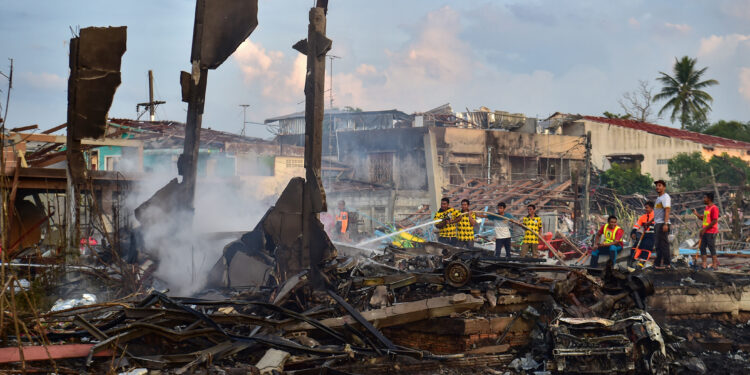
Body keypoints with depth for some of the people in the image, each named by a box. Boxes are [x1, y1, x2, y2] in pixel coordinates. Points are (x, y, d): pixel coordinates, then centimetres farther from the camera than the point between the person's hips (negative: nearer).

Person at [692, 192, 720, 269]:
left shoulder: (714, 208, -13)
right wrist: (696, 214, 9)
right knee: (702, 247, 7)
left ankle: (714, 264, 1)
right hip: (705, 232, 9)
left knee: (711, 247, -5)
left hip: (711, 232, -9)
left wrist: (705, 228, -18)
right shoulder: (706, 208, 16)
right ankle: (703, 263, 11)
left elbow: (714, 221, -18)